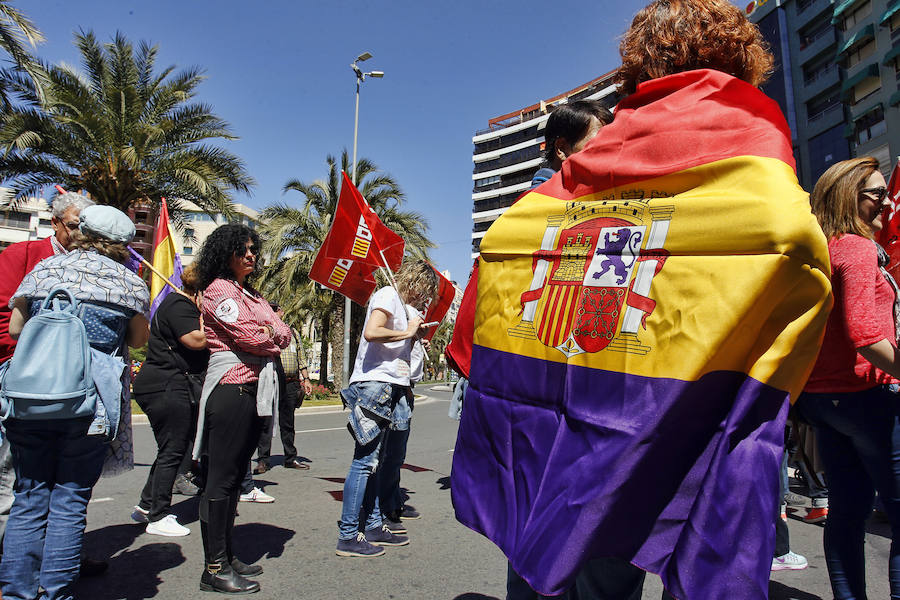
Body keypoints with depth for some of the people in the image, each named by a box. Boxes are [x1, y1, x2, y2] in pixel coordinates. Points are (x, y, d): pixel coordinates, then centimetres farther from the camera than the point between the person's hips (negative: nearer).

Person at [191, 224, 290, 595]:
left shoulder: (252, 294, 22)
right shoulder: (218, 289, -5)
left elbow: (283, 333, 14)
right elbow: (249, 336, -15)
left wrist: (271, 333, -6)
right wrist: (273, 337, 3)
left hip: (255, 390, 9)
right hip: (231, 387, -9)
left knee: (235, 475, 12)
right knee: (222, 477, -4)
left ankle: (226, 555, 21)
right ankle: (215, 568, 3)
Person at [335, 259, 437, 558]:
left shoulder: (400, 304, 24)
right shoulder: (388, 295, -5)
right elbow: (371, 332, -22)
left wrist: (415, 336, 14)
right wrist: (407, 332, -11)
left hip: (387, 387, 10)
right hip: (374, 384, -10)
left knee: (372, 461, 14)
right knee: (365, 461, -7)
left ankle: (374, 525, 22)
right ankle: (348, 536, -1)